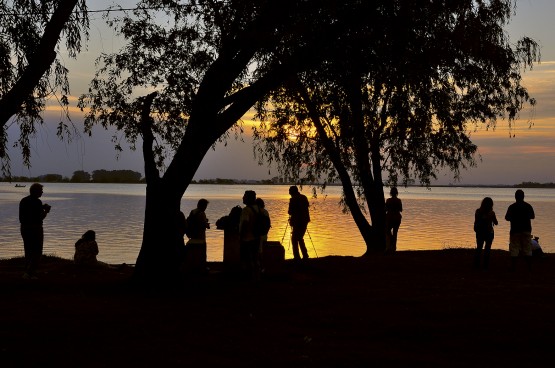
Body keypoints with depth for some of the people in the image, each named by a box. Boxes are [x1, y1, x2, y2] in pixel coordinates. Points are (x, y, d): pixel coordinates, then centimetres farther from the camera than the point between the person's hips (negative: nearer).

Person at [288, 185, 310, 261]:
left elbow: (290, 212, -13)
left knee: (294, 239, 0)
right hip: (305, 220, 7)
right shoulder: (304, 197, 8)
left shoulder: (293, 200, -12)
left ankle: (297, 257, -6)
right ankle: (305, 256, 16)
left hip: (297, 221, -7)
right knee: (300, 238, 19)